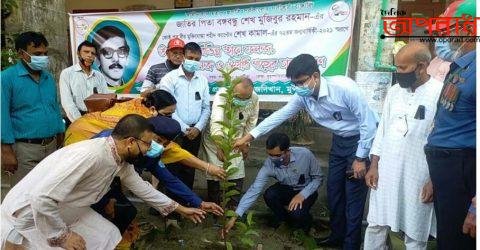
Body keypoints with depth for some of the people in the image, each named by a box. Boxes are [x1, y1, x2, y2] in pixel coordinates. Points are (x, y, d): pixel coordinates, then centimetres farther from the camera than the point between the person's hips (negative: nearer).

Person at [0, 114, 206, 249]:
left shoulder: (121, 159, -6)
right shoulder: (90, 155, -35)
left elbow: (140, 187, 9)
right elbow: (42, 198, -36)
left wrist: (179, 208, 15)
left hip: (63, 210, 8)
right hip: (27, 214, -8)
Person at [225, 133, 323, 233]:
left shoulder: (305, 154, -29)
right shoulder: (269, 165, -25)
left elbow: (318, 177, -14)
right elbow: (254, 190, -27)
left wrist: (302, 195, -29)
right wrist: (235, 216, -33)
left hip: (306, 191, -2)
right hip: (286, 189, 3)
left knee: (297, 213, -31)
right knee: (268, 195, -28)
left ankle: (304, 221, 8)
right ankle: (286, 221, 2)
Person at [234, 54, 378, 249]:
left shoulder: (343, 87, -30)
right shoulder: (303, 97, -11)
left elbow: (368, 121, -23)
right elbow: (279, 116, -3)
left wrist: (360, 158, -19)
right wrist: (248, 137, -4)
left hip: (362, 139, -6)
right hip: (340, 140, 7)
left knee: (353, 195, -2)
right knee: (333, 189, 12)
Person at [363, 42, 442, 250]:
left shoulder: (441, 93, -11)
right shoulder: (394, 91, 7)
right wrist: (374, 166, 7)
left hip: (418, 176, -5)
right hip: (386, 172, 5)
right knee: (376, 225, 12)